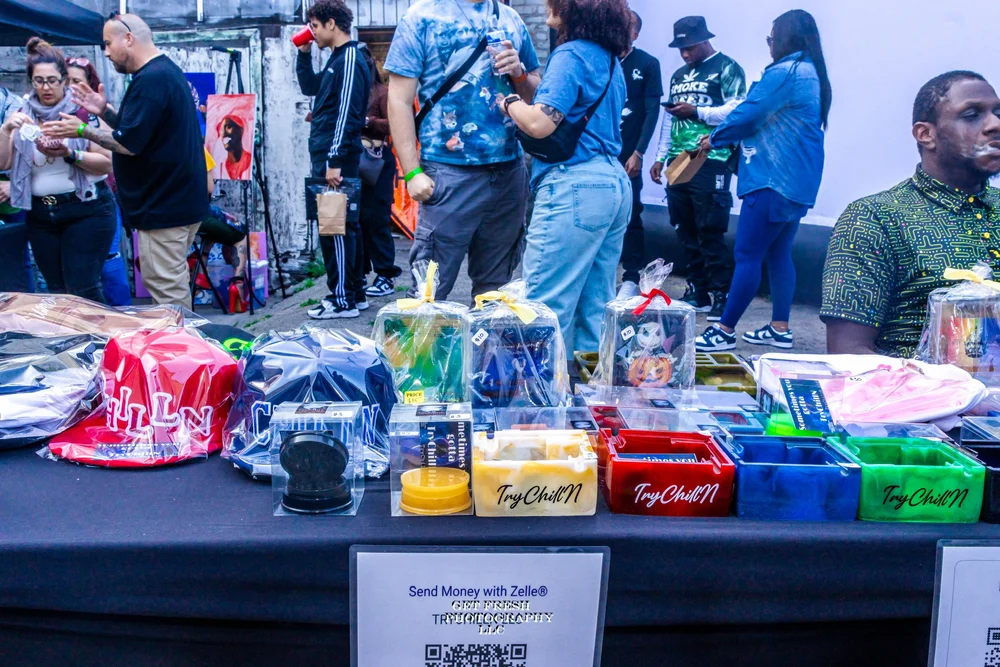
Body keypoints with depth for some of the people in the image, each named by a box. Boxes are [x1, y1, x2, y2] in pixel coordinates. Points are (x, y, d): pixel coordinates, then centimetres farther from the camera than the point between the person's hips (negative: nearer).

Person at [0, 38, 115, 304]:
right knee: (57, 291, 10)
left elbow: (107, 164, -8)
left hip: (86, 210, -4)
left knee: (82, 289, -7)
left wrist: (69, 154, -22)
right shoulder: (24, 117, 8)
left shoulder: (84, 112, -4)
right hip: (40, 215, 5)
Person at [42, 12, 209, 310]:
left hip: (163, 207, -11)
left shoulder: (150, 79, -17)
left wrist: (82, 130, -8)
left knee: (167, 291, -6)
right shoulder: (166, 71, 16)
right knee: (173, 286, 17)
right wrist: (105, 111, 10)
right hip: (178, 200, 11)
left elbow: (128, 144, -20)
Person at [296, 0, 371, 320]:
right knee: (346, 225, 12)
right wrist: (304, 53, 20)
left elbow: (347, 115, -19)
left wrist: (334, 161, -22)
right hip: (330, 155, 10)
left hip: (334, 158, -10)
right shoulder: (337, 59, 16)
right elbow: (309, 87, 31)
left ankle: (343, 300, -1)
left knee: (335, 227, -6)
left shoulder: (350, 60, -12)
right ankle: (355, 294, 19)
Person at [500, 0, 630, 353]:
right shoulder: (608, 59, 18)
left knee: (547, 310, -5)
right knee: (596, 309, 12)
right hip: (614, 184, 10)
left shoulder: (572, 54, -9)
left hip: (575, 187, -10)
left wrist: (511, 102, 0)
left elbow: (539, 123, -19)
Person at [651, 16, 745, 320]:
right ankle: (697, 292, 16)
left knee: (711, 233, -7)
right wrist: (660, 157, 16)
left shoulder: (727, 69, -1)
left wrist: (697, 111, -17)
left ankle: (721, 296, 0)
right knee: (686, 232, 8)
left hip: (711, 163, -7)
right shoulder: (679, 75, 21)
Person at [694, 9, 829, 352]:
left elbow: (746, 115, -13)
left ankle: (725, 331, -4)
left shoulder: (783, 72, -13)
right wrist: (726, 136, 16)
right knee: (779, 254, 13)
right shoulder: (812, 74, 16)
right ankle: (780, 329, 17)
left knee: (748, 255, -7)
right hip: (798, 181, 10)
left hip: (775, 181, -10)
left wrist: (715, 139, 5)